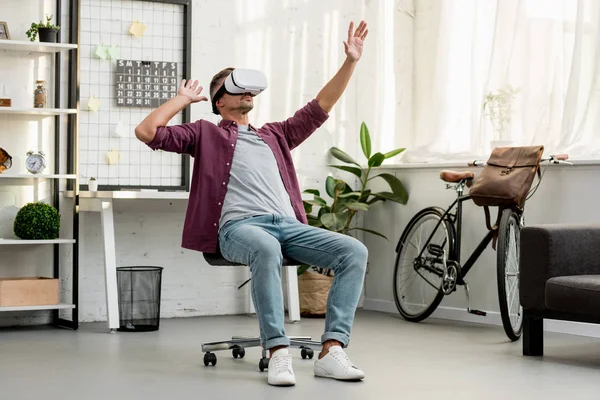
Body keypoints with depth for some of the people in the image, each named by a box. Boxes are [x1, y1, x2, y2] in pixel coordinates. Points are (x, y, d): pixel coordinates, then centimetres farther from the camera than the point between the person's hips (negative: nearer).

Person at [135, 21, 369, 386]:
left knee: (355, 251, -21)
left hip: (289, 225, 5)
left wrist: (351, 61, 22)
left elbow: (320, 108, 29)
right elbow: (146, 132, 9)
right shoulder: (206, 133, 21)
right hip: (239, 227, -5)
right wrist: (184, 99, 18)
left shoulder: (275, 135, 33)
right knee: (266, 250, -42)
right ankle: (278, 352, -38)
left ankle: (332, 350, -27)